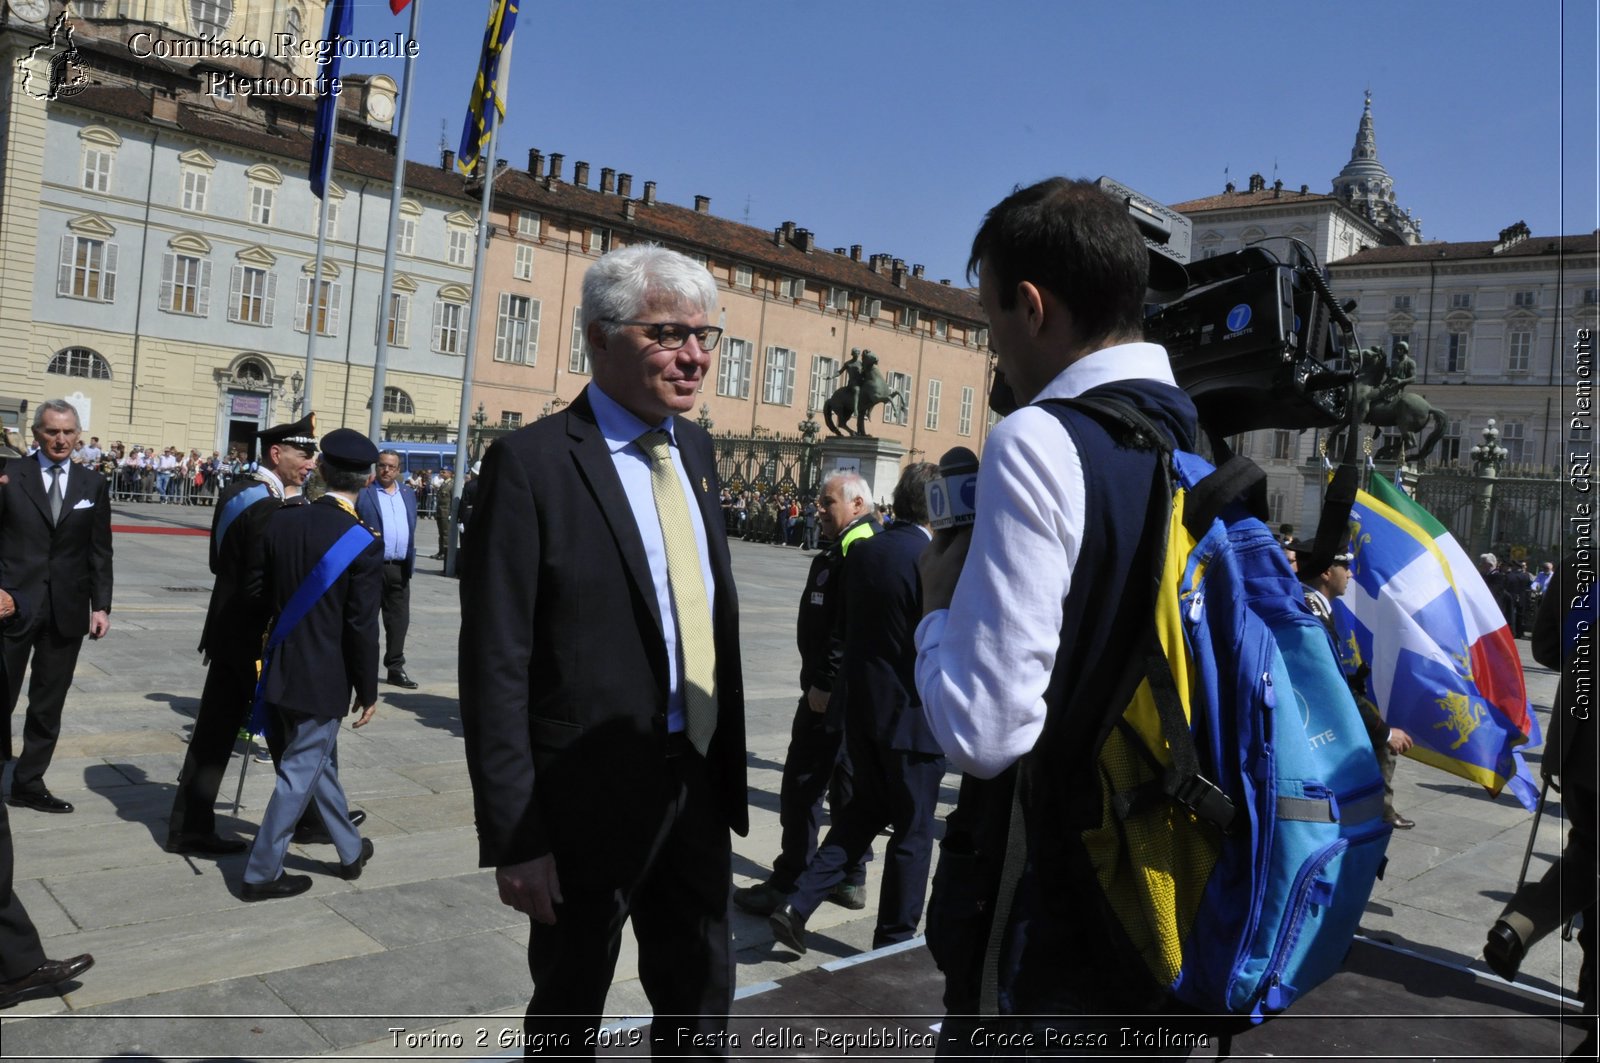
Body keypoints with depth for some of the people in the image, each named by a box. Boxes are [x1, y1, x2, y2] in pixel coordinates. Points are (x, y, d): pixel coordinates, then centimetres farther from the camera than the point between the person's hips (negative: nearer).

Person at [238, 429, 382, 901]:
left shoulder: (281, 520, -4)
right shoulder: (364, 543, -19)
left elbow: (260, 591, 4)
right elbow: (362, 626, -16)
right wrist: (368, 690, -5)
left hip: (283, 668, 6)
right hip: (324, 678, -6)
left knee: (321, 760, 20)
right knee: (301, 771, 7)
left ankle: (351, 850, 36)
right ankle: (261, 872, 16)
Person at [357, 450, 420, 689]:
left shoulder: (408, 494, 13)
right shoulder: (363, 493, -3)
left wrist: (410, 562, 11)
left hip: (399, 568, 5)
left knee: (399, 620, 8)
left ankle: (395, 668, 18)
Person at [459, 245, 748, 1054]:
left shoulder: (695, 449, 6)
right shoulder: (532, 463, -15)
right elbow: (495, 668, -16)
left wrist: (727, 772, 11)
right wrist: (515, 838, -16)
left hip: (698, 786, 6)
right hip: (591, 799, -6)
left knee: (701, 1007, 20)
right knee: (569, 1013, 18)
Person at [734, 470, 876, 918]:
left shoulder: (857, 551, -18)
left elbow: (849, 629, -26)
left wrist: (824, 683, -22)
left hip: (832, 692, -11)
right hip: (849, 691, 11)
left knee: (802, 786, -3)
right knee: (846, 783, 16)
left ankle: (788, 886, 5)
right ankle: (850, 879, 25)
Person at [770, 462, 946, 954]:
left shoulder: (862, 550, 1)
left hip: (862, 705, 6)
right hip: (913, 713, -6)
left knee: (863, 812, 21)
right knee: (913, 830, 11)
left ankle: (798, 902, 13)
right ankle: (895, 938, 23)